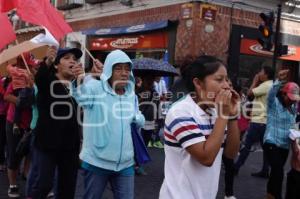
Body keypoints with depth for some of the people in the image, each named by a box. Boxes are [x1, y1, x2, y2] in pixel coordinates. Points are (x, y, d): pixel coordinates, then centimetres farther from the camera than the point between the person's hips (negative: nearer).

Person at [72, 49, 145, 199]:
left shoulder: (131, 94, 6)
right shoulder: (95, 87, -12)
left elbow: (140, 121, 18)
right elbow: (81, 96, -34)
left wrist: (137, 118, -5)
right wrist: (79, 81, -56)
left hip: (125, 163, 4)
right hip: (96, 161, -4)